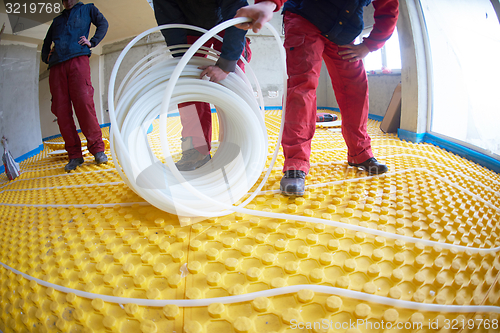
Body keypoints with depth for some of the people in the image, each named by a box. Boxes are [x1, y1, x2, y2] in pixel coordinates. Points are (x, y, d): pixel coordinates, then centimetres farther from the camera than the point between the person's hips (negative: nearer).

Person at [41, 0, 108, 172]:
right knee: (61, 110, -7)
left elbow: (103, 24, 12)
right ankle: (74, 155, -6)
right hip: (56, 66, 4)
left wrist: (92, 42, -1)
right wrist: (46, 57, 17)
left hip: (78, 60, -4)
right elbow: (46, 42, 36)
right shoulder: (57, 20, 32)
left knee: (84, 103, -19)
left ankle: (97, 149, -14)